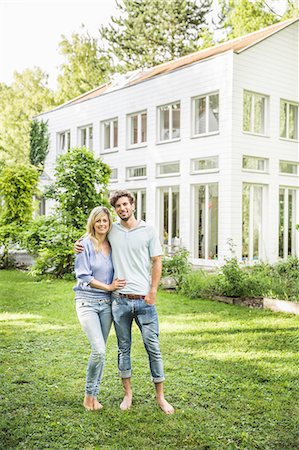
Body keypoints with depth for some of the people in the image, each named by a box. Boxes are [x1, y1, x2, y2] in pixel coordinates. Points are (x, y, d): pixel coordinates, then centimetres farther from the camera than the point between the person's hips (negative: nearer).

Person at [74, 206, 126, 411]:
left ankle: (94, 396, 22)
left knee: (101, 351, 8)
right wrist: (108, 287, -9)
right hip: (87, 301, -5)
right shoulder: (86, 244, -6)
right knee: (99, 351, -14)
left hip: (107, 303, 5)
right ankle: (89, 395, 6)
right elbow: (83, 276, -10)